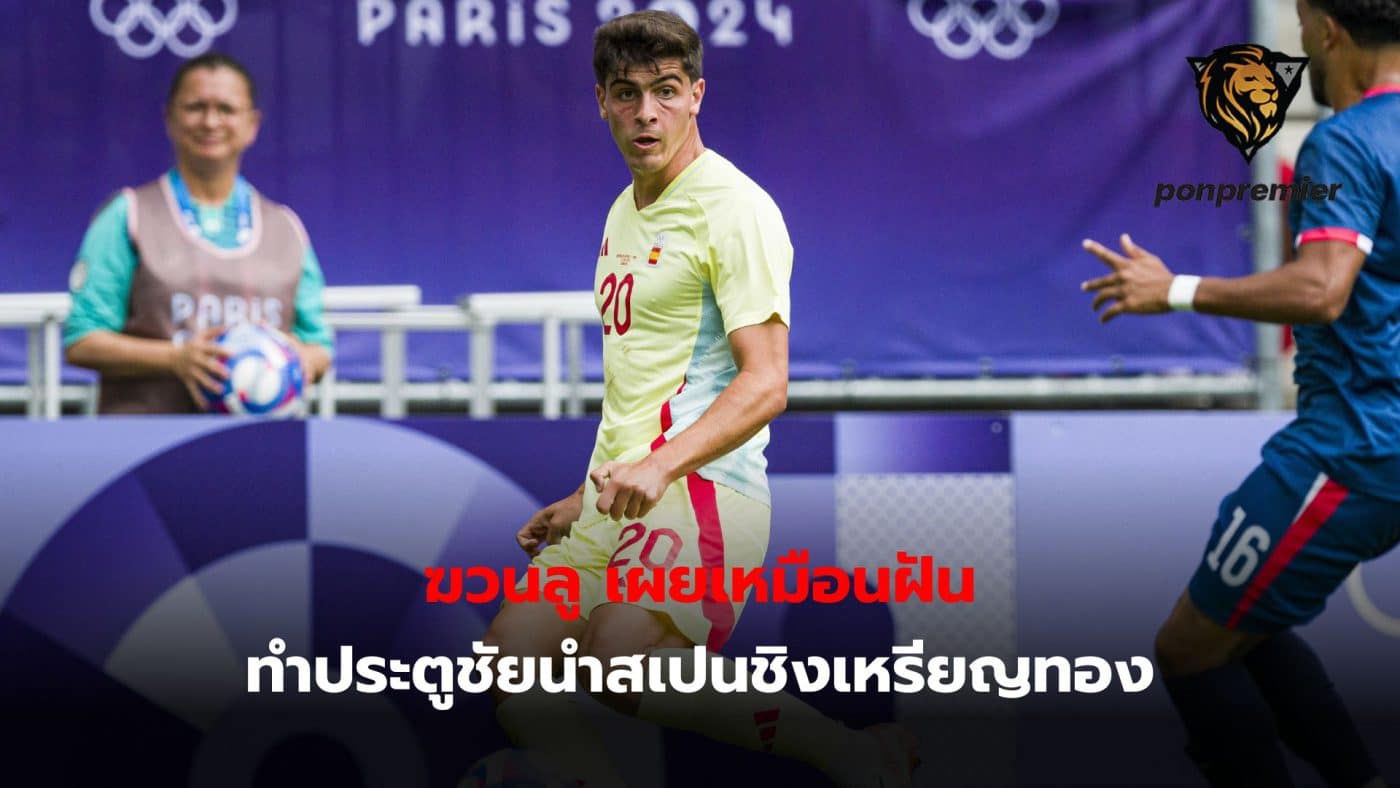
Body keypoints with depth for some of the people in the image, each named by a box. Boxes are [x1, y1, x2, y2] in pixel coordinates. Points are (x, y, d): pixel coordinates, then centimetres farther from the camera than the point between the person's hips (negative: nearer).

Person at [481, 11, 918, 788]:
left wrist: (660, 466, -28)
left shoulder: (735, 208, -7)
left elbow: (764, 384, -16)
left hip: (703, 491, -9)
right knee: (509, 663, -4)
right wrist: (588, 496, 27)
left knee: (619, 659, -31)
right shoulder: (625, 212, 20)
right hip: (617, 496, 9)